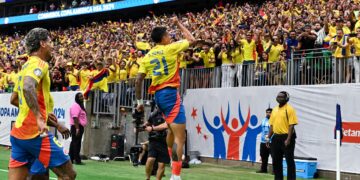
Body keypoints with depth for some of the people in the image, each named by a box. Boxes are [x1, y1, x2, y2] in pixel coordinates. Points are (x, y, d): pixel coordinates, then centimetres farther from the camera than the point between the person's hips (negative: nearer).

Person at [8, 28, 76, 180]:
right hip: (35, 133, -9)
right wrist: (39, 118, -34)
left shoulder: (26, 65, 19)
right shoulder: (39, 63, -9)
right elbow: (28, 87, -30)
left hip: (17, 132, 9)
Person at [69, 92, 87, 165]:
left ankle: (71, 159, 18)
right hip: (77, 127, -11)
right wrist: (77, 128, -27)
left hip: (80, 127, 11)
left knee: (74, 143, 12)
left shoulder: (80, 106, 20)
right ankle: (77, 160, -10)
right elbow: (75, 118, -22)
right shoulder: (76, 106, -13)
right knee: (76, 143, -9)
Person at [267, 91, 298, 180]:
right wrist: (269, 138, 11)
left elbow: (291, 125, -14)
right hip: (276, 137, 7)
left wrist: (288, 139, -20)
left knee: (289, 160, -2)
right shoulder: (275, 110, 13)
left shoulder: (289, 109, -8)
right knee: (276, 160, 12)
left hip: (286, 137, -7)